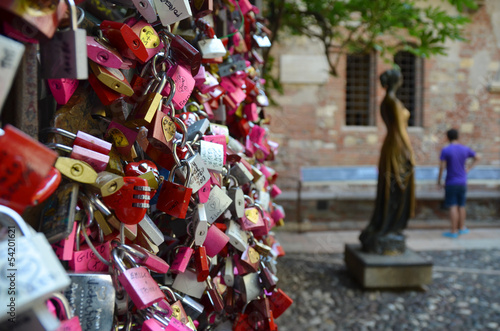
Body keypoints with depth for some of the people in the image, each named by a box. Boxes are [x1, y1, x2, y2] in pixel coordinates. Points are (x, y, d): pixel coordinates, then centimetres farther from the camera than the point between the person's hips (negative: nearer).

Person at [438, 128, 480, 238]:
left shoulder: (445, 150, -12)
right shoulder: (465, 149, 2)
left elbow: (442, 167, -14)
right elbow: (477, 158, 17)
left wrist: (439, 181, -5)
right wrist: (468, 168, 17)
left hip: (451, 183, -4)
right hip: (462, 182, 5)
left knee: (453, 207, -3)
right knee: (461, 206, 16)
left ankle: (454, 231, 0)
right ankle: (462, 228, 26)